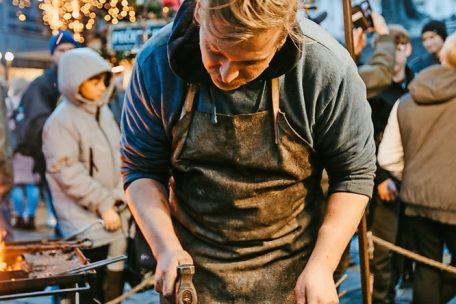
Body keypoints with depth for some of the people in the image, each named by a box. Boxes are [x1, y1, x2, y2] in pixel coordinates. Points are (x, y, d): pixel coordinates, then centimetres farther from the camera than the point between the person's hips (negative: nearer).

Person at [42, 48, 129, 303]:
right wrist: (103, 205, -17)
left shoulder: (104, 112, 11)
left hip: (115, 216, 7)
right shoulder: (61, 121, -13)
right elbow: (68, 173, -18)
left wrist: (120, 198, 6)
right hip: (86, 225, -7)